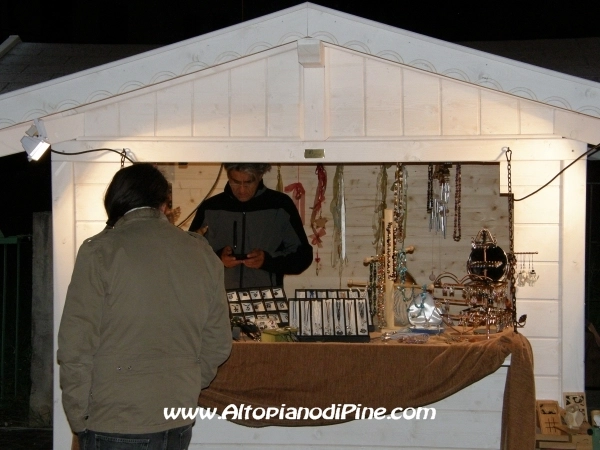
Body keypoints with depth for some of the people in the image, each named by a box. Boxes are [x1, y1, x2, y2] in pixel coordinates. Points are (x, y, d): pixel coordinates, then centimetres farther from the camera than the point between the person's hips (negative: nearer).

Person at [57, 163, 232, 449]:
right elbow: (218, 343, 7)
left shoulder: (100, 251, -10)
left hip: (113, 426, -4)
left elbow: (76, 345, -12)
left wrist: (78, 417, -2)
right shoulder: (202, 253, 3)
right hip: (178, 425, 4)